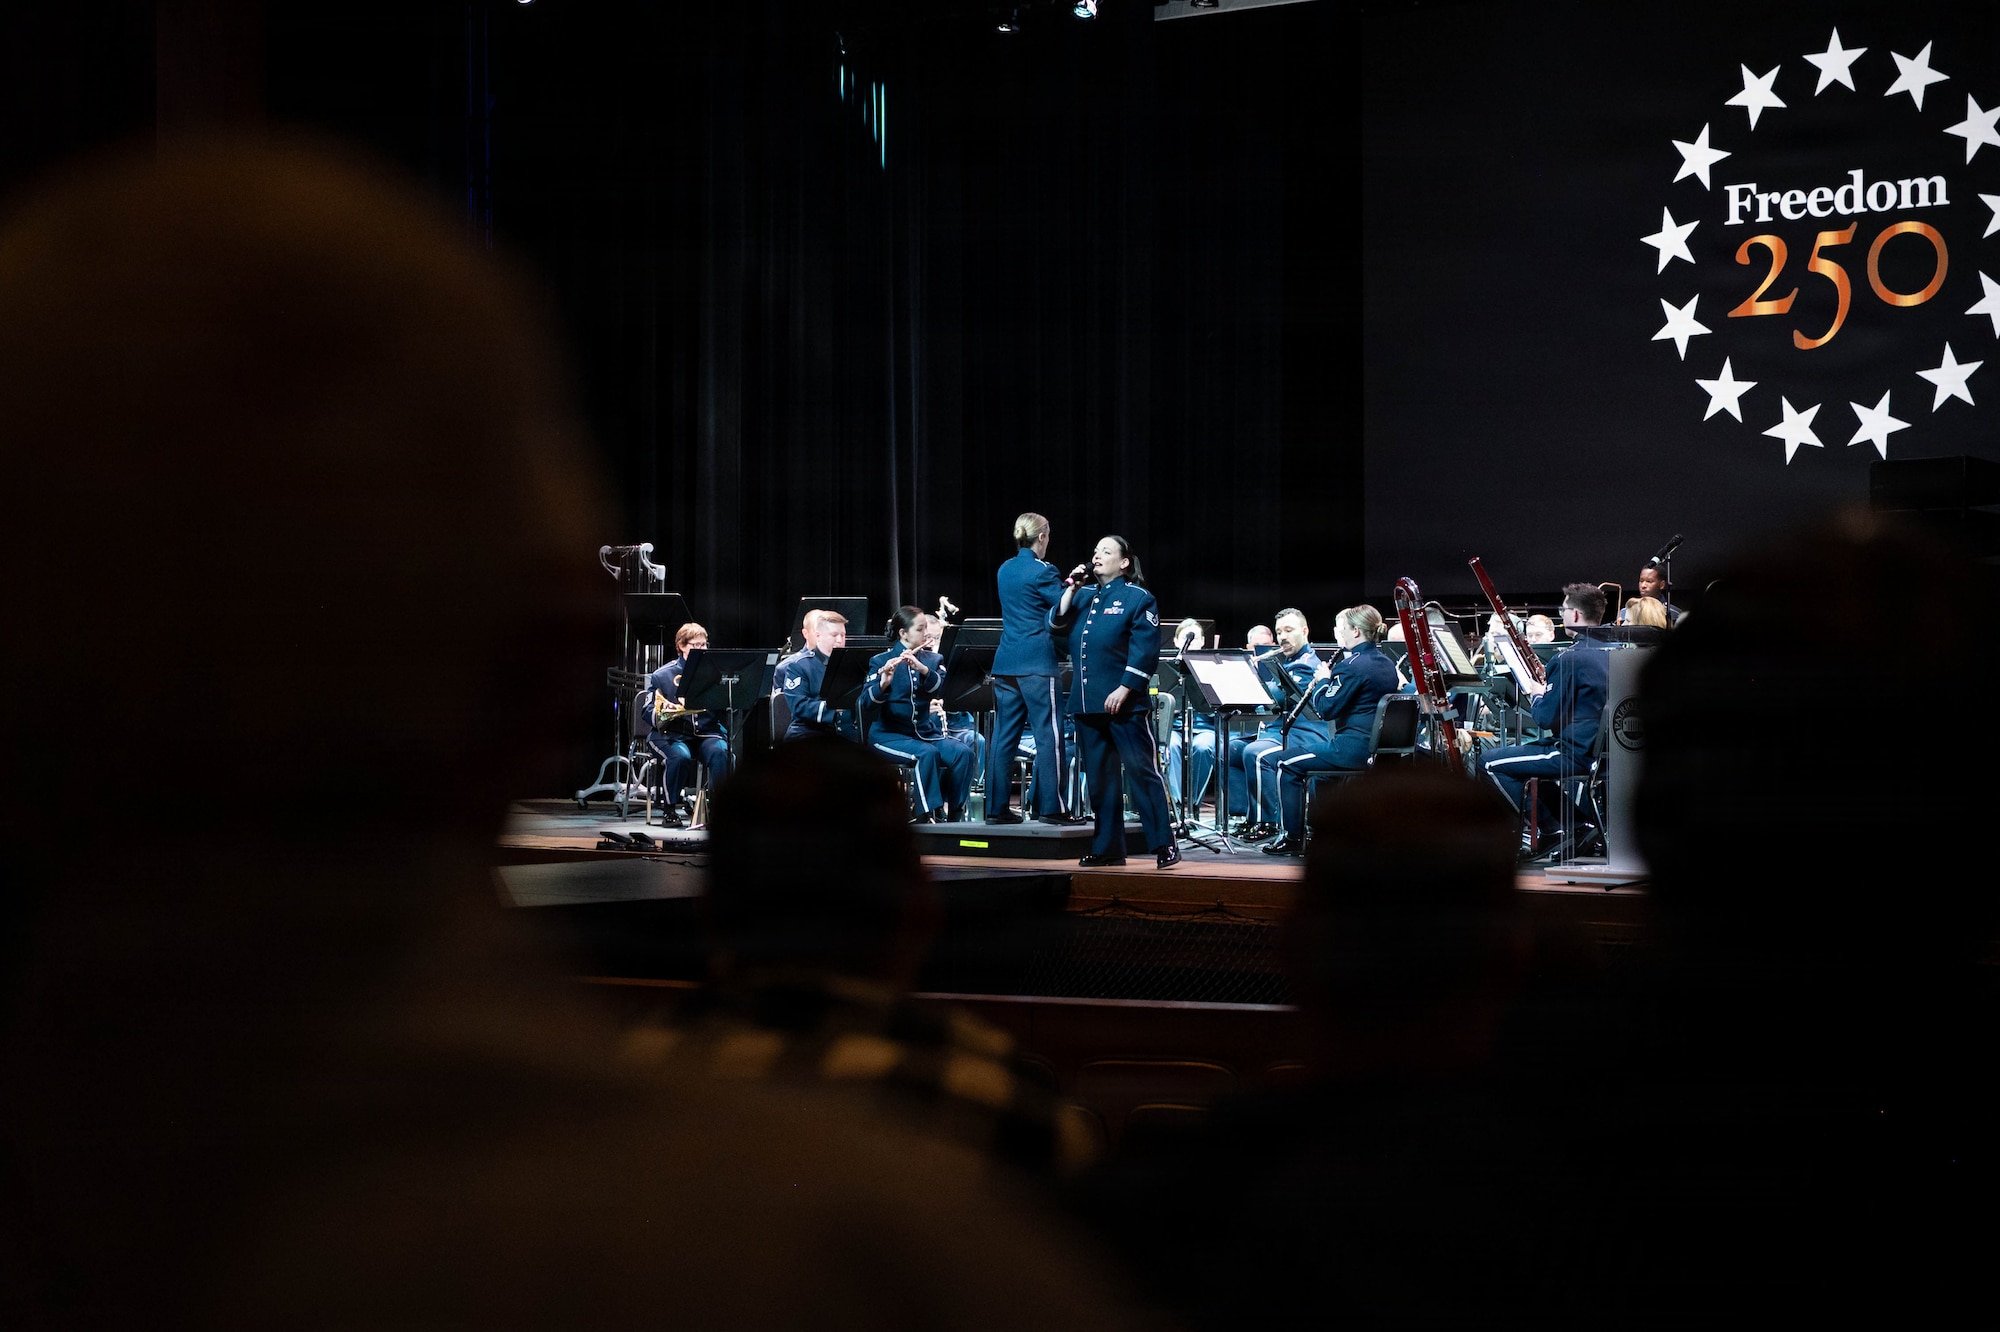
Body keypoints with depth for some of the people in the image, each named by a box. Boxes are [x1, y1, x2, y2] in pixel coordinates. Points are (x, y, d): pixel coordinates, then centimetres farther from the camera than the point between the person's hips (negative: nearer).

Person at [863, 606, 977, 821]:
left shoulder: (933, 659, 10)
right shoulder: (880, 661, -1)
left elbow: (943, 688, -10)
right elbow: (867, 700, -15)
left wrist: (922, 669, -28)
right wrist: (883, 683, -36)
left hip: (926, 732, 4)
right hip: (889, 735, -4)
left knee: (963, 752, -22)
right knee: (927, 753, -34)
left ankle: (954, 814, -12)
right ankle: (930, 815, -27)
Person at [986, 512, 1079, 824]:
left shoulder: (1005, 571, 13)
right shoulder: (1042, 572, -10)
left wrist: (1064, 585, 23)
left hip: (1005, 662, 7)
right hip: (1036, 663, -7)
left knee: (1004, 735, 7)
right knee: (1048, 734, -3)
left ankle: (997, 806, 7)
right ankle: (1052, 807, -5)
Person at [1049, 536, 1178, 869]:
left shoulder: (1137, 598, -4)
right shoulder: (1085, 595, 16)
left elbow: (1144, 651, -11)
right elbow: (1057, 621, 6)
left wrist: (1125, 689, -17)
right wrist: (1071, 588, -3)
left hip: (1124, 703, -7)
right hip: (1088, 701, 7)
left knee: (1143, 772, -6)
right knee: (1099, 777, 9)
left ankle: (1165, 846, -4)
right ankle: (1108, 848, 15)